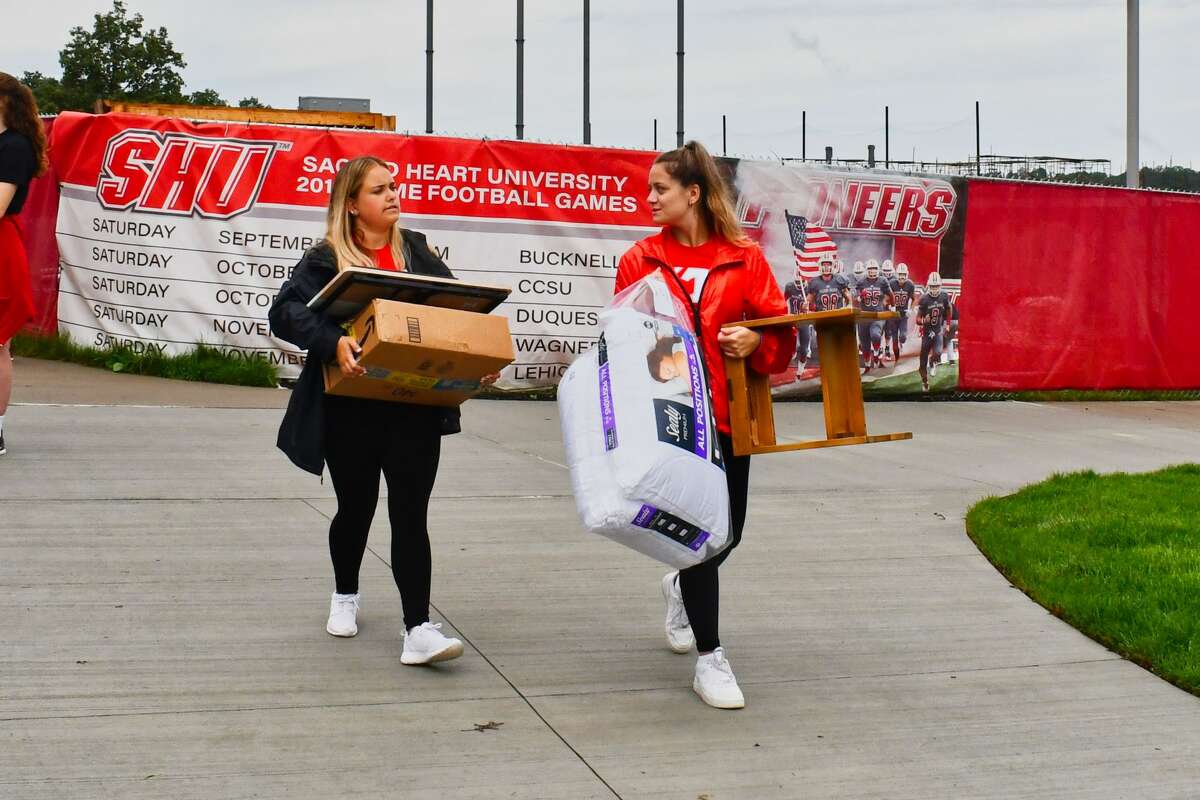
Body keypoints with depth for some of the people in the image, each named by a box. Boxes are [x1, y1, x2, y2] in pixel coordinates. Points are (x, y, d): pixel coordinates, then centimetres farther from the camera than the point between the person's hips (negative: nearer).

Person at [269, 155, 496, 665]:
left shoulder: (417, 251, 10)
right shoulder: (326, 260, -2)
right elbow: (285, 312, -13)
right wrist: (333, 342, -30)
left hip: (415, 408, 2)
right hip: (351, 411, -2)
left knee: (410, 514, -5)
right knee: (356, 508, 14)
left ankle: (418, 629, -8)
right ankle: (345, 596, 41)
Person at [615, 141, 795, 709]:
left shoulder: (745, 259, 2)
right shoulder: (641, 259, 2)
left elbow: (780, 331, 4)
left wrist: (755, 342, -18)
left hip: (728, 414, 2)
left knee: (729, 530, 11)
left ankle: (682, 587, 46)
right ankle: (709, 659, 5)